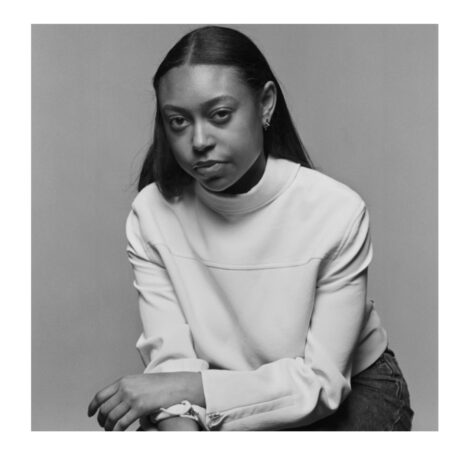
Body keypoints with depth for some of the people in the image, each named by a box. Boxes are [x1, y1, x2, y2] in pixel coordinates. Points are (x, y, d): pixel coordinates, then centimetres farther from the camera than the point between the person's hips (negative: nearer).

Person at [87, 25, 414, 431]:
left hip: (351, 388, -1)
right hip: (227, 395, 2)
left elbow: (322, 381, -21)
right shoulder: (151, 212, -15)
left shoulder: (336, 211, -25)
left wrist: (186, 386, -28)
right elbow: (170, 360, -14)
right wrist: (181, 423, -35)